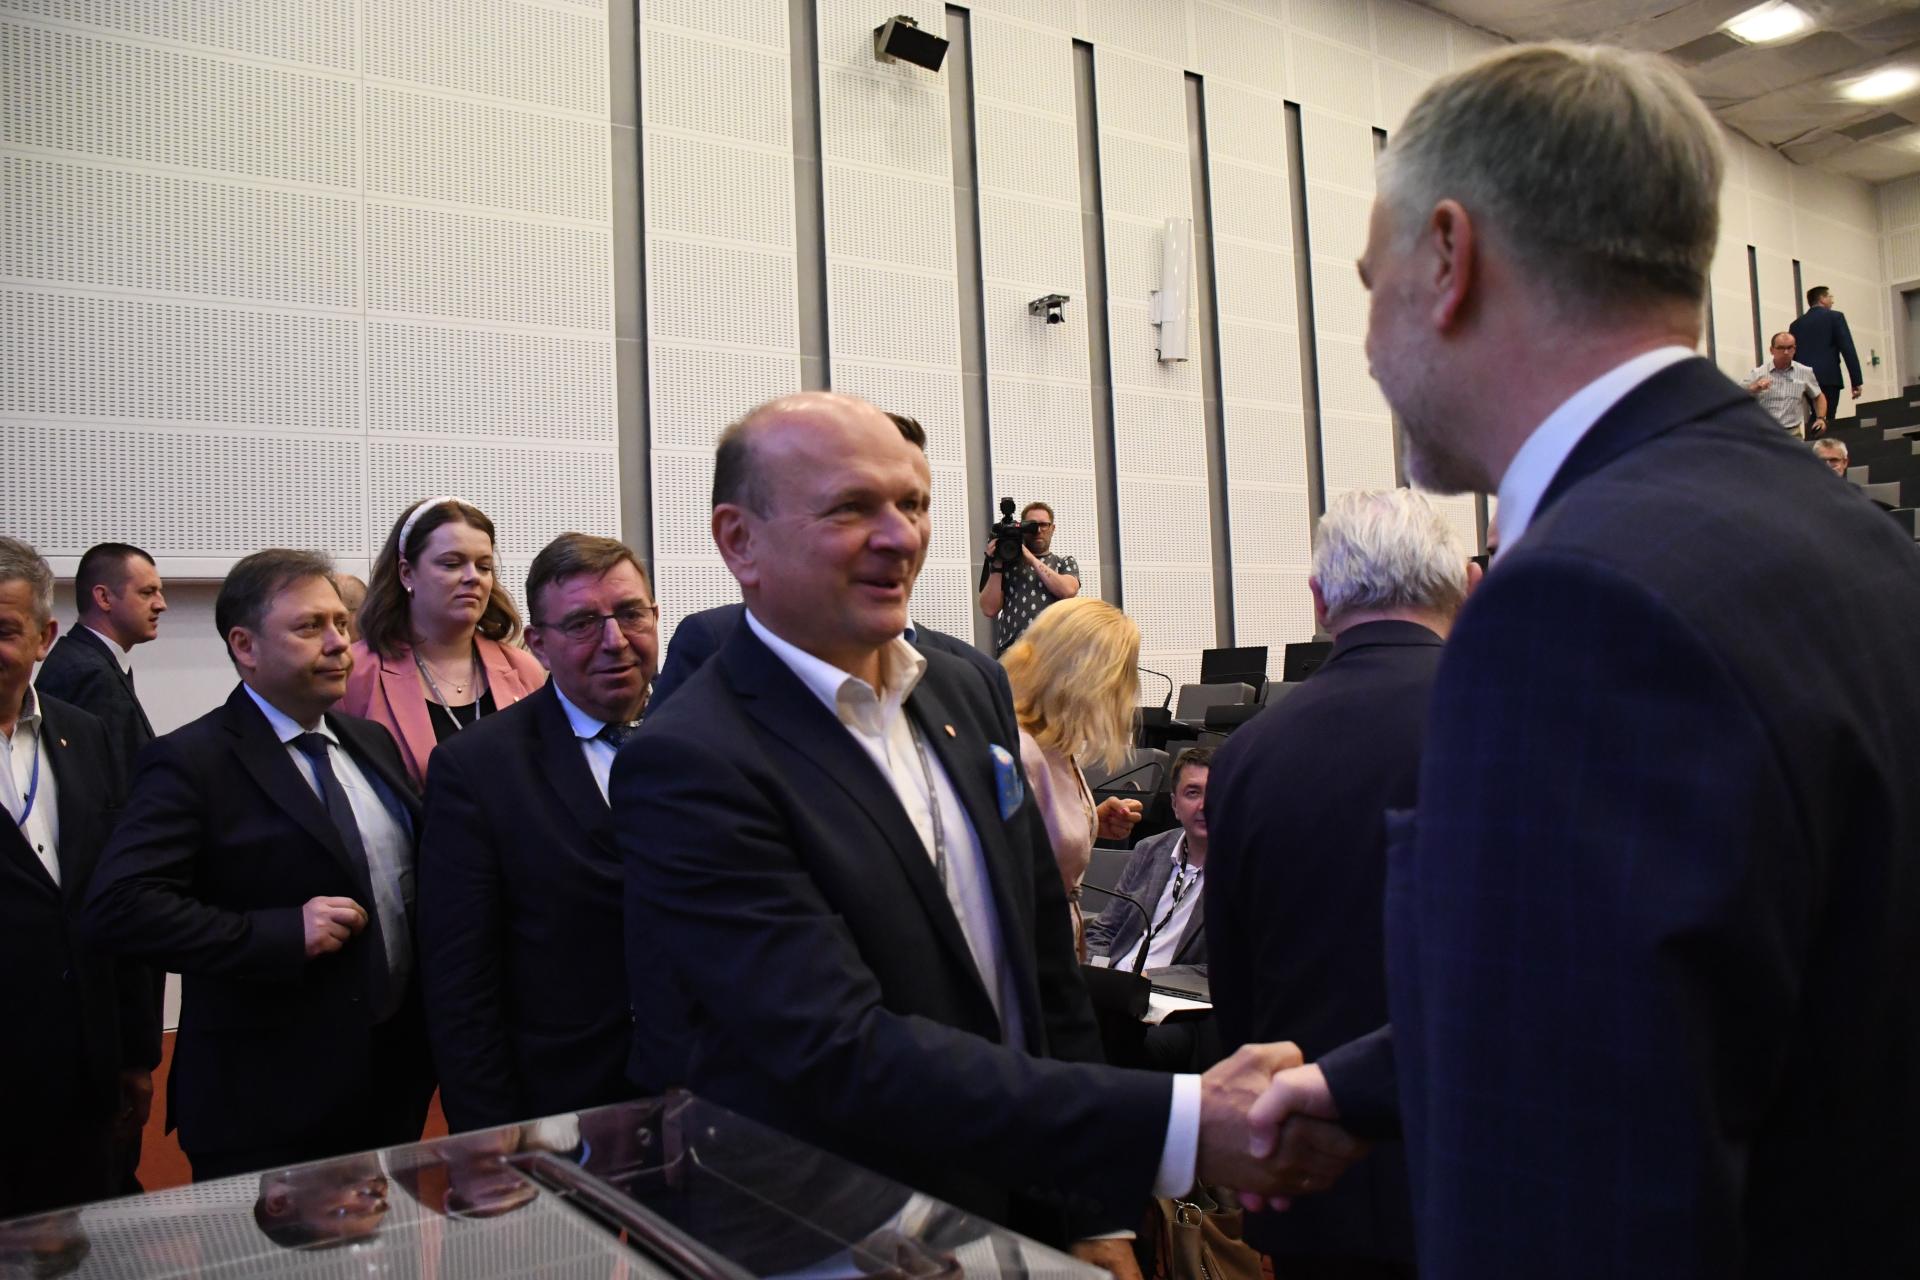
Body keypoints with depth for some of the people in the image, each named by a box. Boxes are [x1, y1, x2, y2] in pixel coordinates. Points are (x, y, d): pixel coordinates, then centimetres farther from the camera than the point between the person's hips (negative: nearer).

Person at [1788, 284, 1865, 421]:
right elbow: (1848, 350, -6)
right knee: (1827, 420, -5)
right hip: (1829, 378, -5)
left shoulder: (1796, 324, 12)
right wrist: (1857, 381, -5)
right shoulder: (1835, 317, 0)